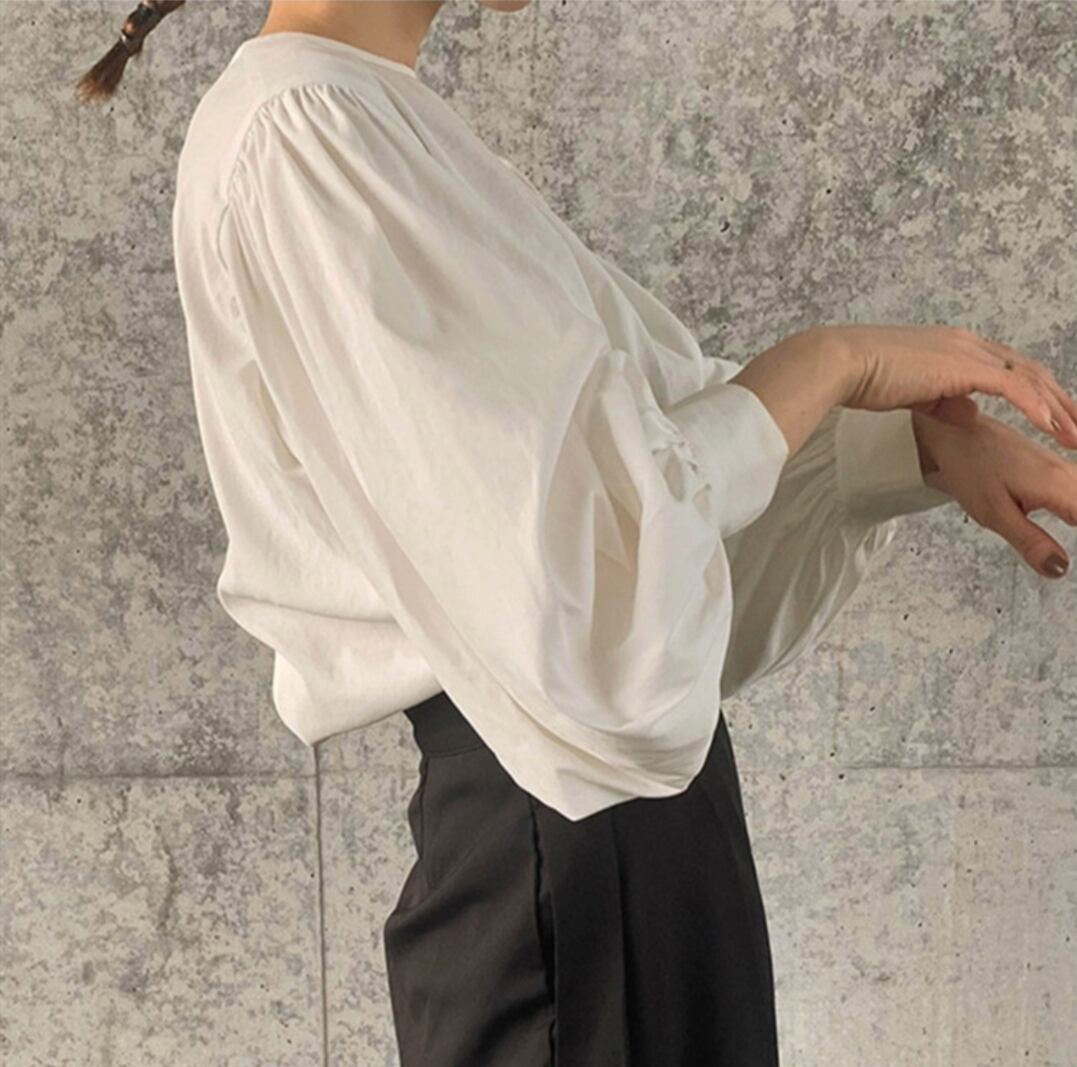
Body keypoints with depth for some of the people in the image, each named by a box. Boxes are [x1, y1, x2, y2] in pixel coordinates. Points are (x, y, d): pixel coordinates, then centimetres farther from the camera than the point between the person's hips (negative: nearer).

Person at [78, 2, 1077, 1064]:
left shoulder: (368, 118, 12)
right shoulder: (307, 128, -17)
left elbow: (641, 418, 12)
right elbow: (573, 559, -24)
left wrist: (918, 439, 0)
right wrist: (831, 361, -12)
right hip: (568, 841, -9)